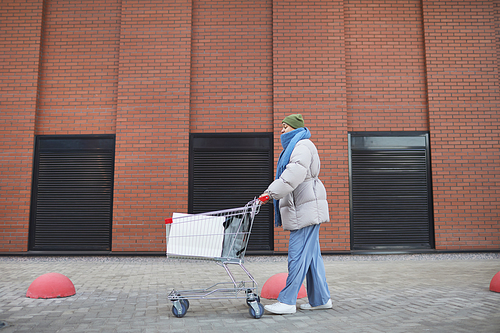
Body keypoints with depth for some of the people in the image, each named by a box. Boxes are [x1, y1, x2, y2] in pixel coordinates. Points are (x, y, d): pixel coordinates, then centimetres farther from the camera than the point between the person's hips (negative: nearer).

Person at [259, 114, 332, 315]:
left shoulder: (302, 145, -8)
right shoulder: (294, 147, 25)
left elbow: (295, 174, -23)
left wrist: (271, 192, -25)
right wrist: (271, 194, 16)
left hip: (307, 208, -11)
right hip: (302, 208, 11)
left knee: (298, 255, -9)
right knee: (311, 255, 11)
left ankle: (287, 301, -6)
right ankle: (320, 299, 18)